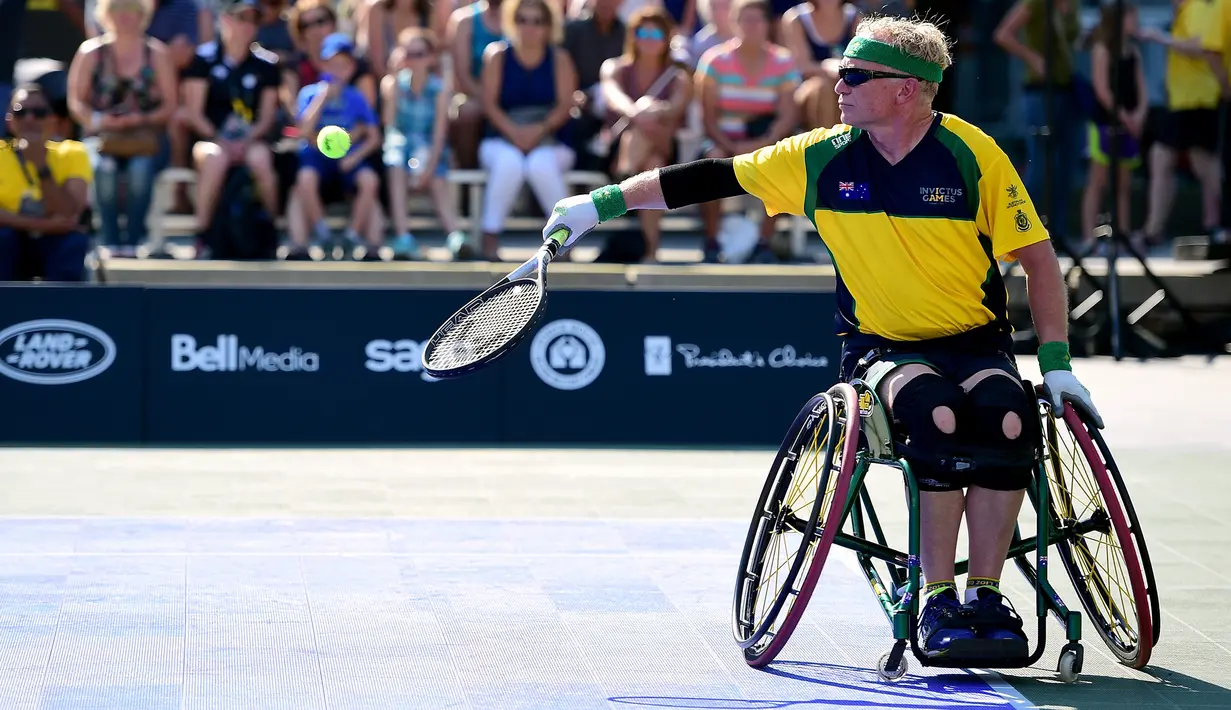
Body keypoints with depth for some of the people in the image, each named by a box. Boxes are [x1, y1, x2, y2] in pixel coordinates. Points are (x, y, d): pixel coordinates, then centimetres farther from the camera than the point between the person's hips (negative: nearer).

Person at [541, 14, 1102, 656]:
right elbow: (714, 179, 5)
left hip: (977, 344, 0)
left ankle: (985, 595, -20)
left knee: (1006, 418, -34)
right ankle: (937, 601, -25)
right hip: (881, 346, 0)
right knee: (938, 414, -34)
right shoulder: (824, 157, -1)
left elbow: (1037, 256, -2)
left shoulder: (971, 154, -6)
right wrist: (602, 203, 4)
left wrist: (1056, 363, -10)